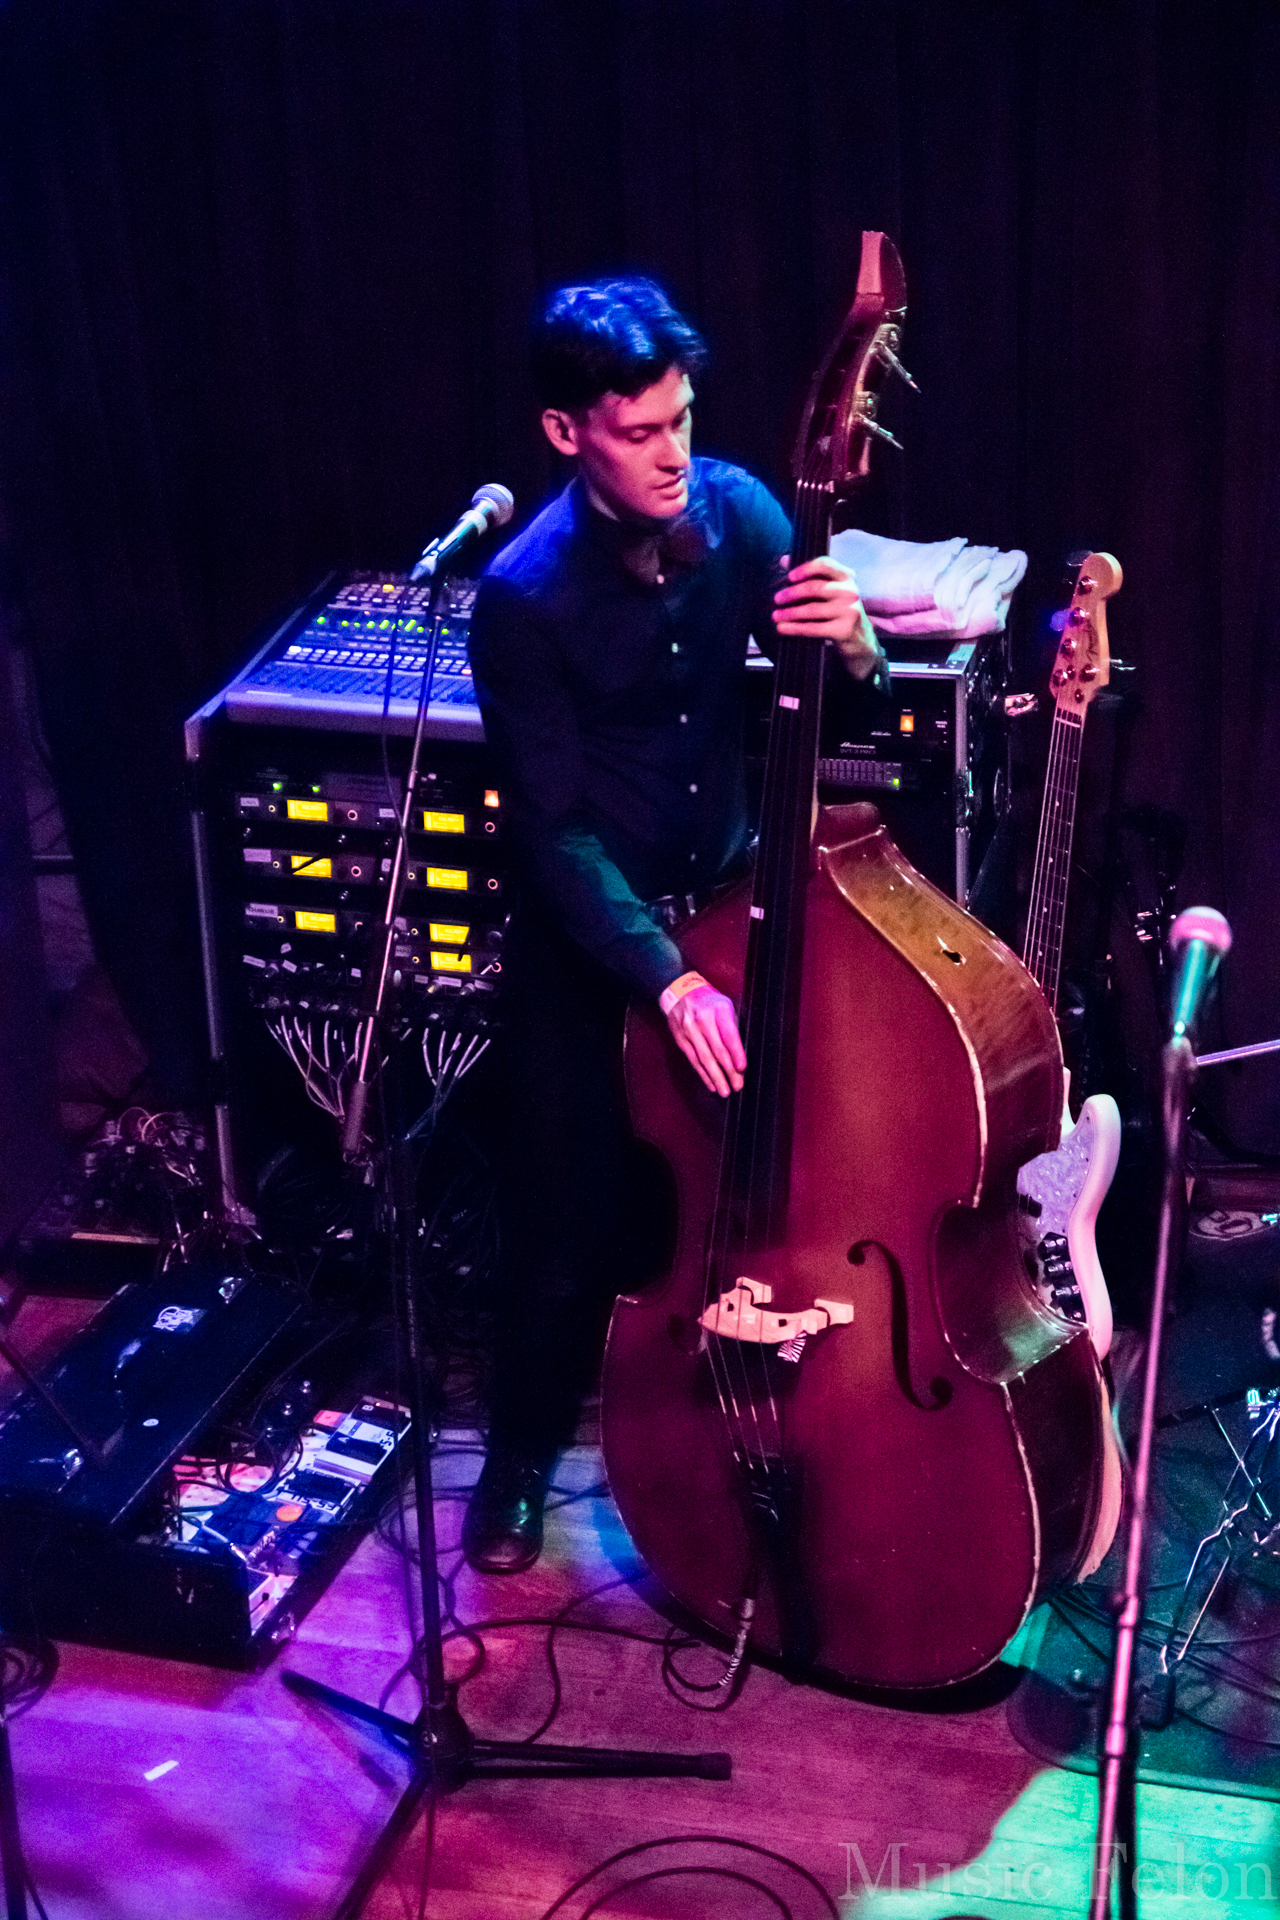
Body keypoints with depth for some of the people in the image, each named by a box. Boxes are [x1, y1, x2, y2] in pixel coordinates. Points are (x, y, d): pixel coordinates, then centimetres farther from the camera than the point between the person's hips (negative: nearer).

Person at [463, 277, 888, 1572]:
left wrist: (850, 643, -28)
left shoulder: (736, 508, -9)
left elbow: (843, 708, -4)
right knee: (570, 1216, 5)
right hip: (585, 933, -3)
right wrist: (668, 979, -30)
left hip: (726, 893, 4)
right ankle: (522, 1453, 29)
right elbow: (554, 828, -20)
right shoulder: (524, 595, -21)